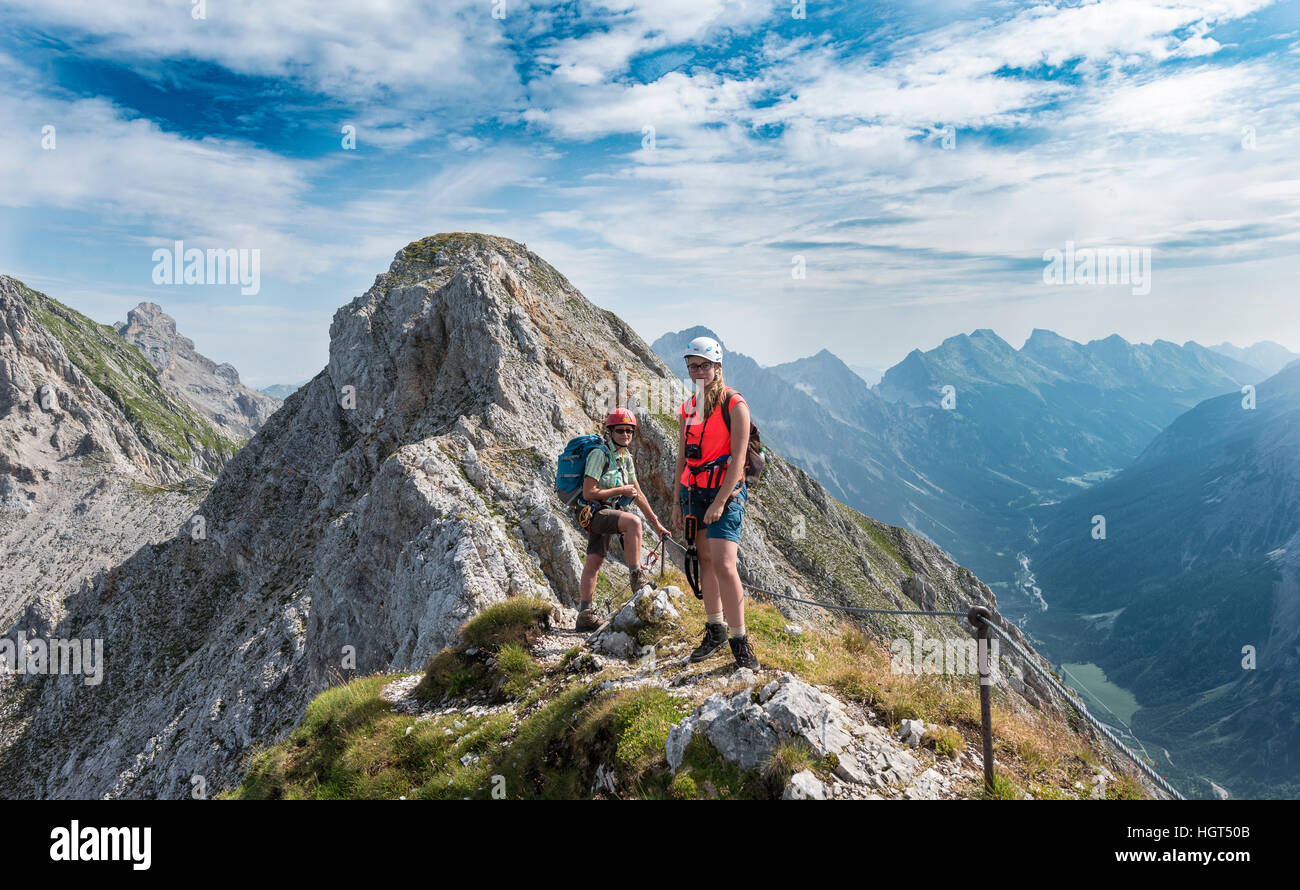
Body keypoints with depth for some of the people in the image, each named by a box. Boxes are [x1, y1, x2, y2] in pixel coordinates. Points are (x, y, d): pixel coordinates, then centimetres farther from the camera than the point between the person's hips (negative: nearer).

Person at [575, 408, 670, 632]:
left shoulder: (625, 458, 9)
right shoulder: (600, 454, -16)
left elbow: (638, 495, 14)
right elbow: (589, 492, -21)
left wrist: (656, 523, 12)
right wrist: (621, 490, -16)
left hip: (608, 513, 8)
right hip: (594, 512, -8)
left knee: (594, 562, 6)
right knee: (633, 522, -31)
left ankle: (584, 615, 8)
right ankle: (636, 578, -24)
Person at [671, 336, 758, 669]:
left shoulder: (735, 405, -9)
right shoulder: (688, 408, 11)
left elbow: (738, 459, -14)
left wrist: (720, 502, -18)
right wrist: (678, 502, 12)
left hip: (726, 494, -6)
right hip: (694, 492, 6)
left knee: (724, 565, -15)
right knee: (705, 560, 10)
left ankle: (740, 640, -6)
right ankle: (715, 630, 22)